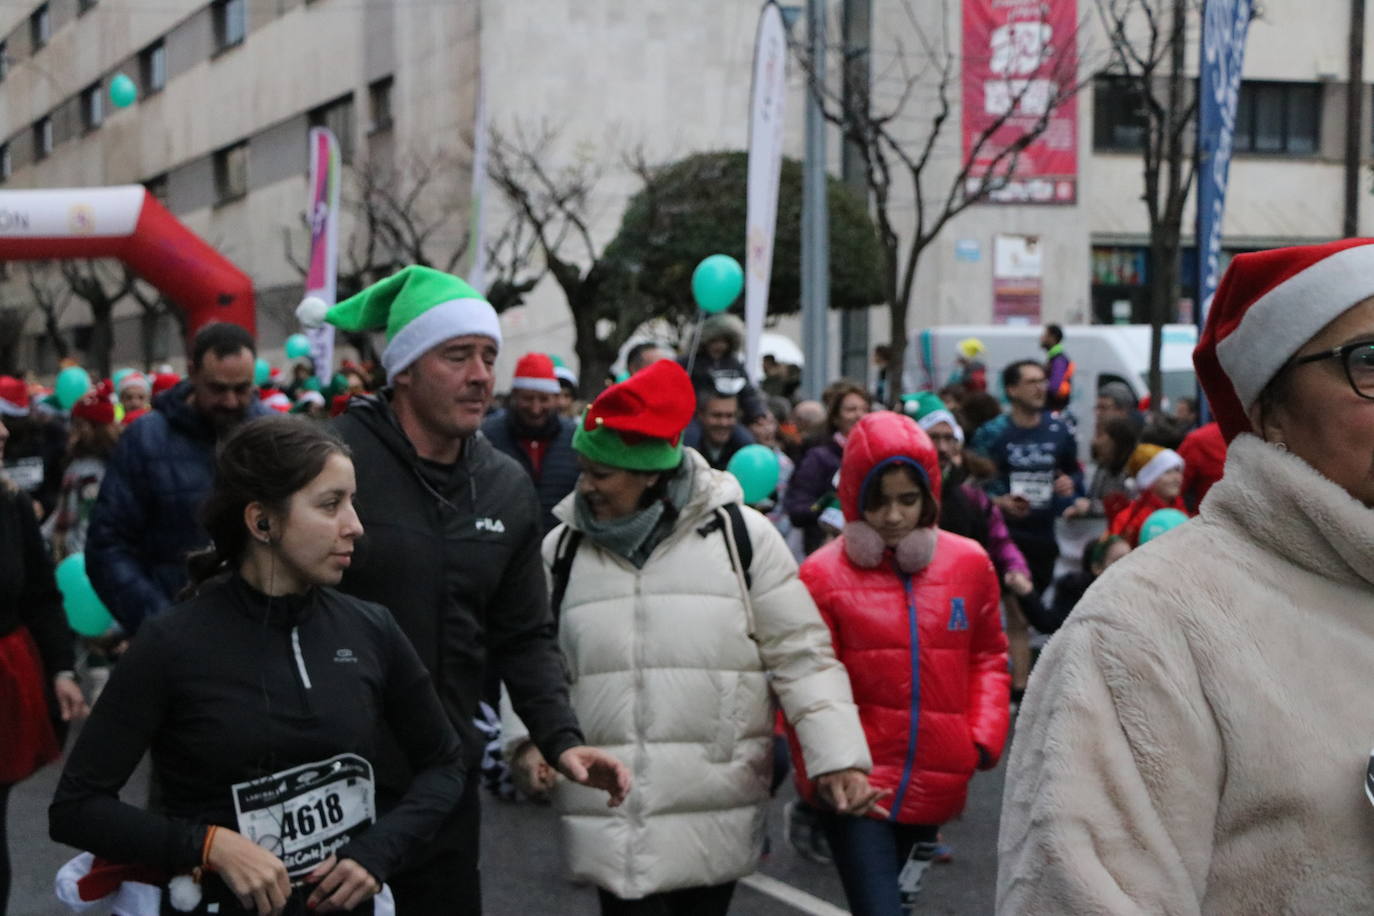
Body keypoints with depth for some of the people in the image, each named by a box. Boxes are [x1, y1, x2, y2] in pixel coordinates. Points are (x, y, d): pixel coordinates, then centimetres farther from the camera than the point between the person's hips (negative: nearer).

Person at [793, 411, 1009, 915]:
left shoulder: (969, 563, 3)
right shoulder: (824, 574, -8)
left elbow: (988, 657, 15)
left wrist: (985, 737, 2)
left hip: (933, 790, 4)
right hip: (857, 787, -4)